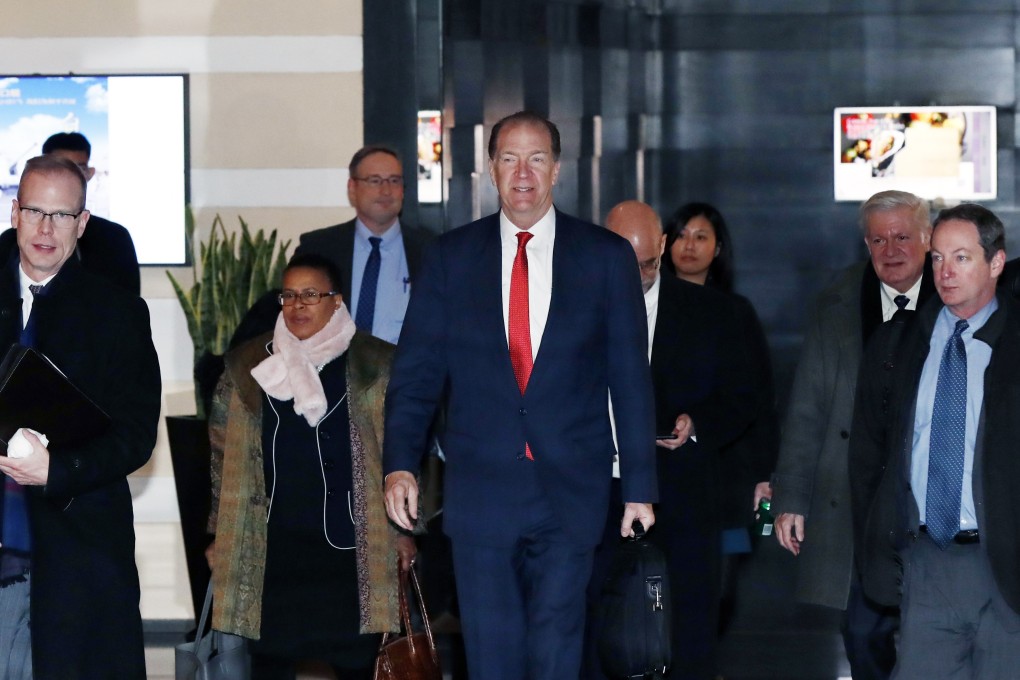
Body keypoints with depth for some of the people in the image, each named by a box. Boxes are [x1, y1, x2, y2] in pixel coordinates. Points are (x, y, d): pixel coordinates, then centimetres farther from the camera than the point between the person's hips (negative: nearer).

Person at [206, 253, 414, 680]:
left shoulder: (374, 366, 2)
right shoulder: (248, 368, 7)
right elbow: (222, 455, 13)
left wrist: (402, 528, 4)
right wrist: (220, 536, 11)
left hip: (349, 548, -2)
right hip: (270, 551, 2)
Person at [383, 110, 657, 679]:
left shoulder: (607, 257, 4)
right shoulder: (452, 257, 6)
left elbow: (631, 381, 4)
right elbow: (417, 370, 5)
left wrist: (640, 486, 2)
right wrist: (400, 464, -8)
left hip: (570, 494, -1)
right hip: (480, 489, 1)